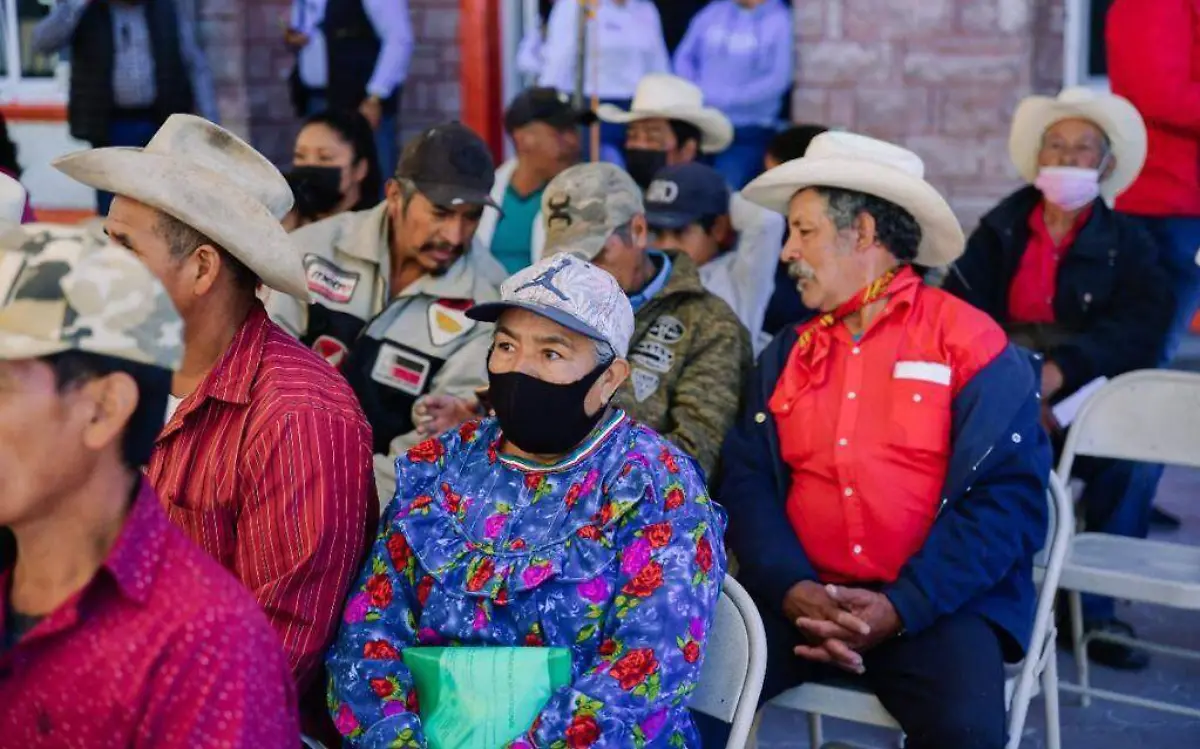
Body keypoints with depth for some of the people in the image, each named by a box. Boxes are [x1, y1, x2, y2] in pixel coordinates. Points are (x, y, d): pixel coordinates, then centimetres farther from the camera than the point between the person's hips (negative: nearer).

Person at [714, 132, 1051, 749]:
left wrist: (902, 606, -14)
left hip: (936, 603, -2)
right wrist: (791, 588, -12)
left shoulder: (970, 341, 0)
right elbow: (747, 482, 6)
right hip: (802, 595, 3)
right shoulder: (786, 355, 15)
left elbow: (1008, 495, -6)